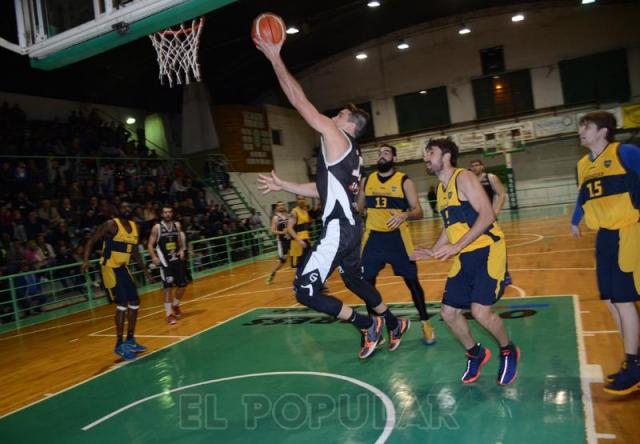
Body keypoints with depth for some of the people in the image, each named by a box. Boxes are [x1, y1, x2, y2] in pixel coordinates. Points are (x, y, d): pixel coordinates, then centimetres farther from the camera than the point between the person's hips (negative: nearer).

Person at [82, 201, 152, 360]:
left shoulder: (134, 226, 9)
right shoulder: (111, 224, -13)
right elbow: (91, 241, -14)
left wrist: (144, 270, 19)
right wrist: (86, 260, -29)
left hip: (123, 267, 8)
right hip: (110, 268, -8)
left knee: (135, 302, 8)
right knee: (122, 304, -13)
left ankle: (130, 340, 21)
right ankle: (119, 345, -3)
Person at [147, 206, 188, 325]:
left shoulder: (177, 225, 5)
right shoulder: (157, 227, -7)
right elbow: (150, 244, -6)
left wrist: (182, 250, -1)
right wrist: (153, 257, -19)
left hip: (177, 259, 5)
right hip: (165, 262, -4)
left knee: (182, 285, 8)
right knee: (167, 287, -7)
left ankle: (175, 305, 33)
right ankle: (169, 314, 0)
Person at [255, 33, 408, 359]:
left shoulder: (337, 137, -9)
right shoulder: (349, 153, 18)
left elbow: (299, 101, -13)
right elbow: (323, 190, 23)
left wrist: (275, 58, -8)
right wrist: (282, 186, 19)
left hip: (338, 230, -10)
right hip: (349, 226, 10)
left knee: (305, 291, -6)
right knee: (355, 281, 27)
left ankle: (366, 324, 6)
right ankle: (394, 324, 43)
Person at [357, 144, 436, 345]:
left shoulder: (404, 181, -3)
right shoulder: (366, 181, 7)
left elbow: (418, 212, -8)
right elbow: (359, 208, 18)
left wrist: (405, 215, -28)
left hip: (397, 236, -3)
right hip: (373, 236, 3)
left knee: (412, 280, 3)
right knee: (367, 281, 5)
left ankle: (425, 323, 21)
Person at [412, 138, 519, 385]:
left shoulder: (463, 178, -11)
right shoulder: (441, 188, 14)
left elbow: (487, 215, -21)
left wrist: (456, 247, -25)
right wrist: (432, 252, 13)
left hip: (487, 250, -8)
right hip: (465, 256, 8)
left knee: (480, 311, -17)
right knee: (448, 312, 5)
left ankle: (508, 352, 14)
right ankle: (476, 354, 29)